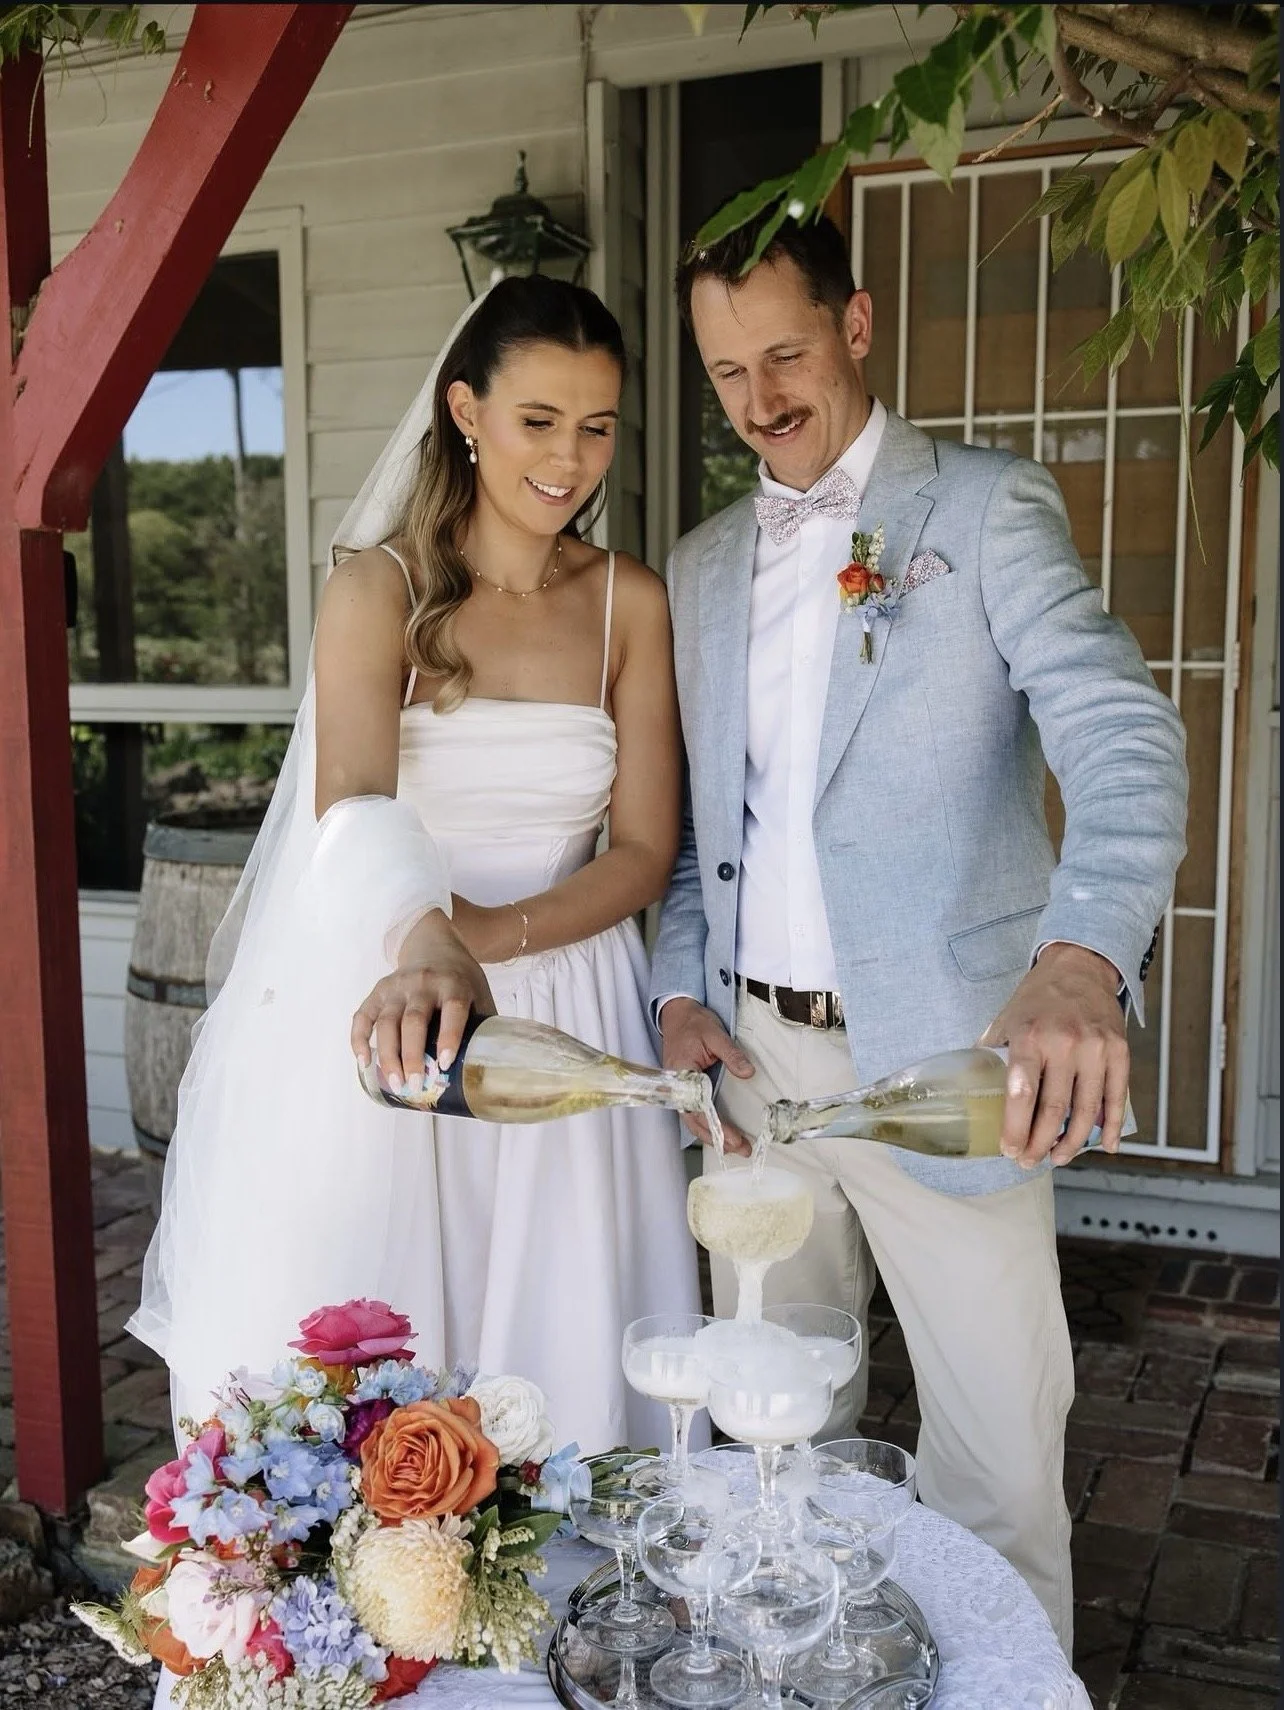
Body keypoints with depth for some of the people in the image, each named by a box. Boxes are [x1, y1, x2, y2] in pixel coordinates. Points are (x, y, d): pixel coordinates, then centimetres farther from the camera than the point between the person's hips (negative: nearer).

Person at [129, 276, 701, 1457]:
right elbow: (354, 811, -23)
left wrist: (490, 938, -17)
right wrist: (427, 948, -44)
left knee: (558, 1349, 8)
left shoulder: (632, 604, 3)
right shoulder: (379, 586, -5)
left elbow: (646, 851, -1)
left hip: (564, 1023, 2)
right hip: (375, 1020, -2)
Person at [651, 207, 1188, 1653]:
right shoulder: (700, 567, 12)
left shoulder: (989, 511, -4)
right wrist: (680, 987, 2)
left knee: (996, 1449, 3)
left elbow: (1122, 735, -19)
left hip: (941, 1057, -4)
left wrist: (1082, 955, -36)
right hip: (754, 1051, 5)